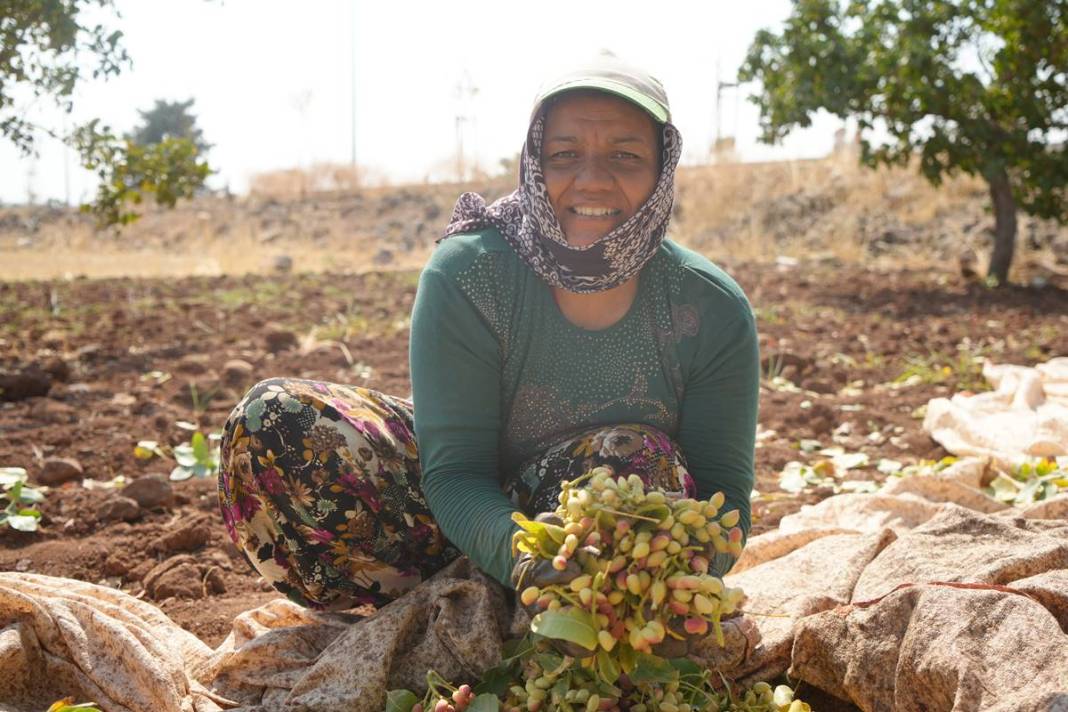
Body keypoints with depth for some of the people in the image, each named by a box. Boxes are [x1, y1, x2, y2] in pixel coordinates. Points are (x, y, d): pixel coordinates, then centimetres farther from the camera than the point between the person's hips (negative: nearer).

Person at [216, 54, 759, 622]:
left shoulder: (712, 310, -14)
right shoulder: (465, 274, -18)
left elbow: (723, 497, -12)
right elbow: (455, 471, -21)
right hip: (476, 523, 0)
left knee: (638, 459, -36)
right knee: (272, 418, -20)